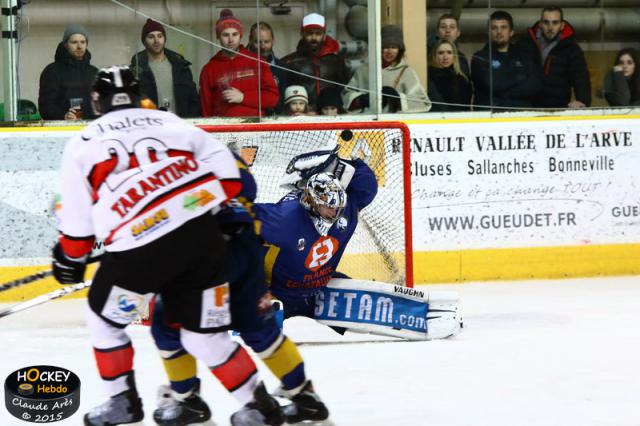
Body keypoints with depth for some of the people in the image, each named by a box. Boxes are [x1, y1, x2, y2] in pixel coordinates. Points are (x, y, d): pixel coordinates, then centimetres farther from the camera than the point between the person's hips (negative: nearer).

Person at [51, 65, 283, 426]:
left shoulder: (83, 144, 12)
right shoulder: (171, 123, 19)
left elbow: (77, 218, 13)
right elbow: (227, 173, 12)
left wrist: (70, 260, 30)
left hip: (140, 248, -3)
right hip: (203, 234, 3)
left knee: (105, 318, 23)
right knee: (206, 334, 15)